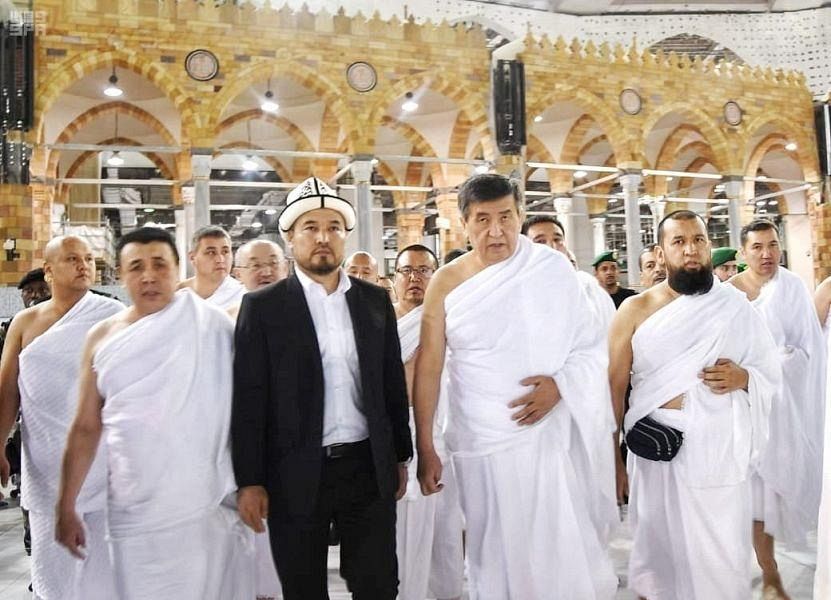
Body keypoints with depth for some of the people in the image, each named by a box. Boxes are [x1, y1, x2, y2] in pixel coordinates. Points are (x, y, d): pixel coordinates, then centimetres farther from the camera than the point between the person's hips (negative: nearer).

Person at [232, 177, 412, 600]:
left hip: (370, 470, 3)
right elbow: (249, 399, -6)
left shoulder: (375, 301, 6)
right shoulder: (262, 306, -3)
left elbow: (393, 383, 10)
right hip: (296, 475, -2)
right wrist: (250, 481, -9)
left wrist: (400, 456, 11)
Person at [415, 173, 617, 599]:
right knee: (494, 558, 11)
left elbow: (591, 347, 2)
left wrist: (561, 385, -17)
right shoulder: (446, 283, -1)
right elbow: (429, 366, 0)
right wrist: (425, 449, -1)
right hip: (481, 446, 1)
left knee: (566, 558, 1)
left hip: (550, 439, 0)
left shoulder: (553, 269, -1)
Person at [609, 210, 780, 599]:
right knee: (657, 547, 13)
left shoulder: (736, 308, 4)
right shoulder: (636, 311, 0)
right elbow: (615, 385, 0)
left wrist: (743, 378, -11)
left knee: (722, 560, 5)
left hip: (719, 451, 0)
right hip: (654, 449, 0)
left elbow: (770, 374, 12)